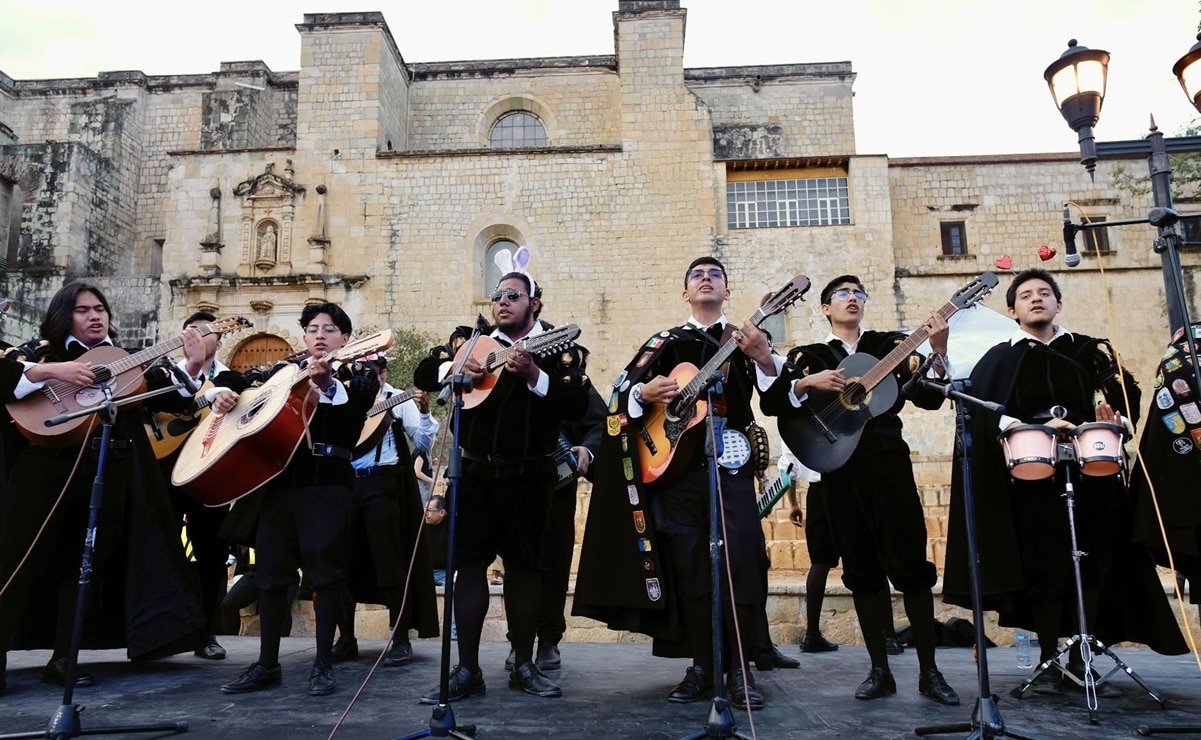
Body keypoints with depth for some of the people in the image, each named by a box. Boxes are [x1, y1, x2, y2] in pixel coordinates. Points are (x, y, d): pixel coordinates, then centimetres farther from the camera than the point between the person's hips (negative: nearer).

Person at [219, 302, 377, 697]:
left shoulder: (357, 379, 5)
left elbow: (349, 430, -12)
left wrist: (324, 386, -22)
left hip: (327, 483, -4)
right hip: (277, 478, 4)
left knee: (325, 569, -4)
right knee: (271, 568, 7)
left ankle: (323, 664, 5)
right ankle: (267, 664, 17)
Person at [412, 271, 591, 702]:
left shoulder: (558, 348, -1)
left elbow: (577, 406, -14)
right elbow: (423, 374, 11)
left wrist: (533, 374, -25)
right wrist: (453, 368, -9)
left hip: (528, 476, -2)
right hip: (475, 471, 3)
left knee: (524, 566, 6)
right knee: (469, 563, 2)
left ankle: (523, 666, 19)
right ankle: (467, 670, 10)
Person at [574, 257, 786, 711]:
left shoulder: (745, 338, 10)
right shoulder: (665, 342, 13)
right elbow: (620, 392, 8)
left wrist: (763, 359, -24)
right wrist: (645, 393, -13)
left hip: (730, 464, -1)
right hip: (677, 465, 2)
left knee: (740, 562, -8)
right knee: (689, 566, 4)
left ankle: (739, 669, 4)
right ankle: (702, 666, 15)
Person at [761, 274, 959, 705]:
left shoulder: (890, 344, 11)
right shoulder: (808, 356, 11)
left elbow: (929, 398, 1)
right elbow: (771, 403, 0)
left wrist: (938, 353, -14)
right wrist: (808, 384, -16)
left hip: (889, 460, -1)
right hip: (840, 468, 1)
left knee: (911, 564, -2)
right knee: (862, 570, 6)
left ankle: (929, 672, 8)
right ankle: (880, 671, 14)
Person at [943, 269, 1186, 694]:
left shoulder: (1090, 351, 16)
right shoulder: (1000, 359, 7)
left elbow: (1125, 398, 14)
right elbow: (988, 415, -5)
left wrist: (1115, 420, -8)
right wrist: (1038, 429, -18)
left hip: (1091, 473, 3)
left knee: (1091, 565, 1)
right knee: (1044, 566, -4)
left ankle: (1079, 657, 13)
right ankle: (1048, 661, 5)